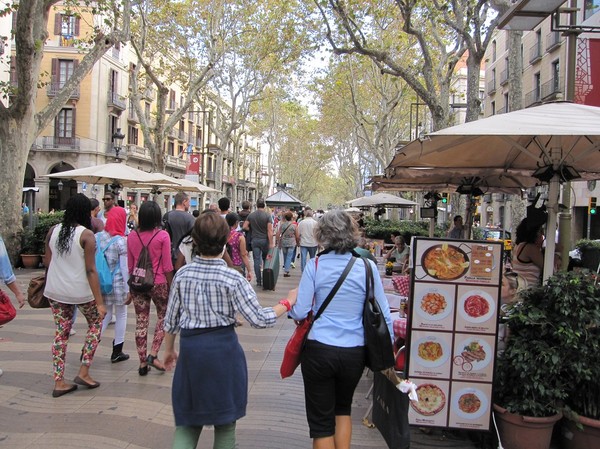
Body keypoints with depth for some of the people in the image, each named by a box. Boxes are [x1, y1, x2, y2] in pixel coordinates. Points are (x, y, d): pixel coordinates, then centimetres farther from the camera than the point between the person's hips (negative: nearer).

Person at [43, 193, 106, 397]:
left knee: (61, 332, 13)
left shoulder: (53, 230, 0)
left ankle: (59, 382, 16)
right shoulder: (86, 235, -15)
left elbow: (46, 261, 9)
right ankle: (83, 371, 13)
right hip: (80, 292, -5)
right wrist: (99, 302, -15)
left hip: (55, 290, 5)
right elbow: (91, 270, -17)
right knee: (96, 323, 18)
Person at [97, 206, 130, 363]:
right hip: (117, 282, -5)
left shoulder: (97, 237, 1)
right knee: (121, 315, 11)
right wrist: (128, 288, -6)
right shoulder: (121, 241, -14)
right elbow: (124, 267, -13)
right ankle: (117, 352, 18)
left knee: (105, 315, 17)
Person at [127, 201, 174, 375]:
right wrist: (171, 287, 1)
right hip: (158, 283, -3)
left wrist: (130, 289, 16)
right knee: (164, 316, 16)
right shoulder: (162, 236, -11)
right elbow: (167, 266, -10)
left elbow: (130, 266, 7)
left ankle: (143, 363, 17)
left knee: (141, 321, 11)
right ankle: (153, 354, 5)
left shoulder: (132, 236, 0)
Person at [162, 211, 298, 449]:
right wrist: (287, 302, 2)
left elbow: (171, 319, 5)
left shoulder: (182, 274, -3)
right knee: (225, 421, 15)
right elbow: (258, 319, -12)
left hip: (190, 349, 3)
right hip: (223, 350, -2)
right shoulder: (232, 279, -13)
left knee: (187, 420, 15)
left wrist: (169, 349, 21)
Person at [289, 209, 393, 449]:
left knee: (321, 421, 12)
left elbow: (300, 312, -9)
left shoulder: (315, 265, -10)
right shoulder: (367, 266, -6)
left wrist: (289, 305, 13)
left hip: (319, 350, -2)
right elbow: (383, 313, -2)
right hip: (354, 352, 2)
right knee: (343, 409, 28)